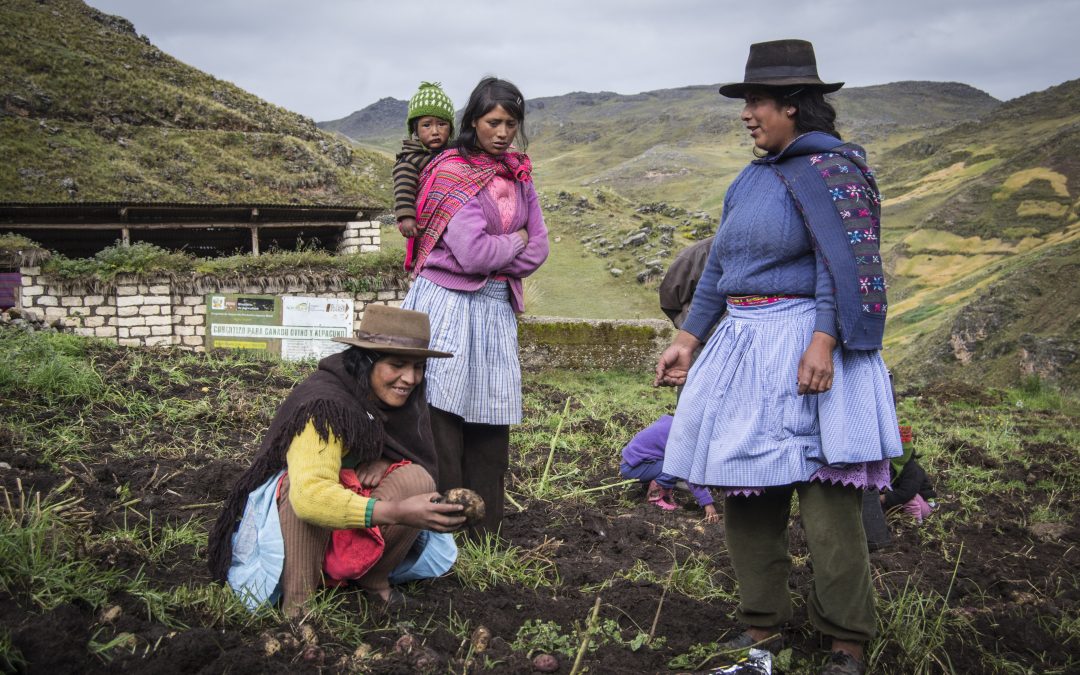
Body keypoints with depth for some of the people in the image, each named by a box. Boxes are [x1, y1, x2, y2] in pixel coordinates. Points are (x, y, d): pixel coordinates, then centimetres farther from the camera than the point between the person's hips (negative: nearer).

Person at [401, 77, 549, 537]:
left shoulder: (518, 175, 13)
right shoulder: (452, 172, -8)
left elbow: (538, 251, 10)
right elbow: (473, 253, -16)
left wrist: (496, 262, -4)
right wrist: (516, 241, 0)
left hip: (496, 308, 6)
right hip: (448, 304, -6)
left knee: (492, 421, 7)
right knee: (442, 417, -7)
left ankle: (484, 531, 16)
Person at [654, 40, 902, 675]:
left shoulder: (830, 168, -7)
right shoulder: (752, 178, 17)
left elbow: (847, 265, -17)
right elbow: (719, 267, 21)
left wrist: (823, 342, -26)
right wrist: (688, 339, 18)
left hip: (805, 343, -8)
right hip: (744, 347, 8)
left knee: (827, 502, -5)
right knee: (747, 493, 10)